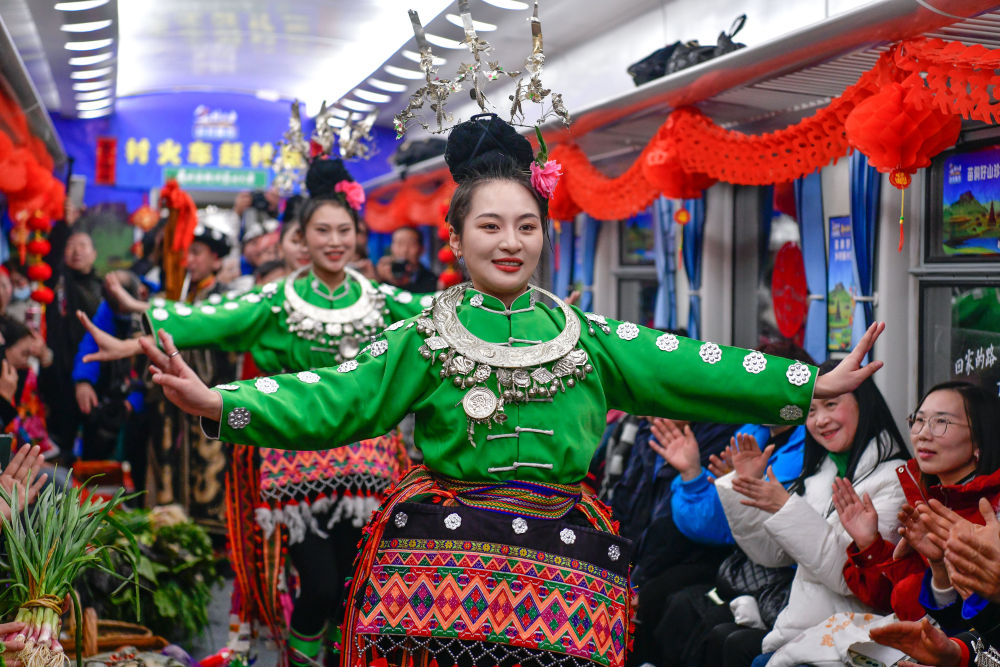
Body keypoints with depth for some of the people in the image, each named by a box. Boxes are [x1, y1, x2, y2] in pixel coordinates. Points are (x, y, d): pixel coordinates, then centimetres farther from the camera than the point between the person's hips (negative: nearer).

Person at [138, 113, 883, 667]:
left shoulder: (587, 337, 8)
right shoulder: (425, 337, 3)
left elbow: (691, 369, 3)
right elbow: (336, 398, -7)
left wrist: (812, 385, -4)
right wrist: (218, 403, -20)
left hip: (561, 566, 2)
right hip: (442, 562, -1)